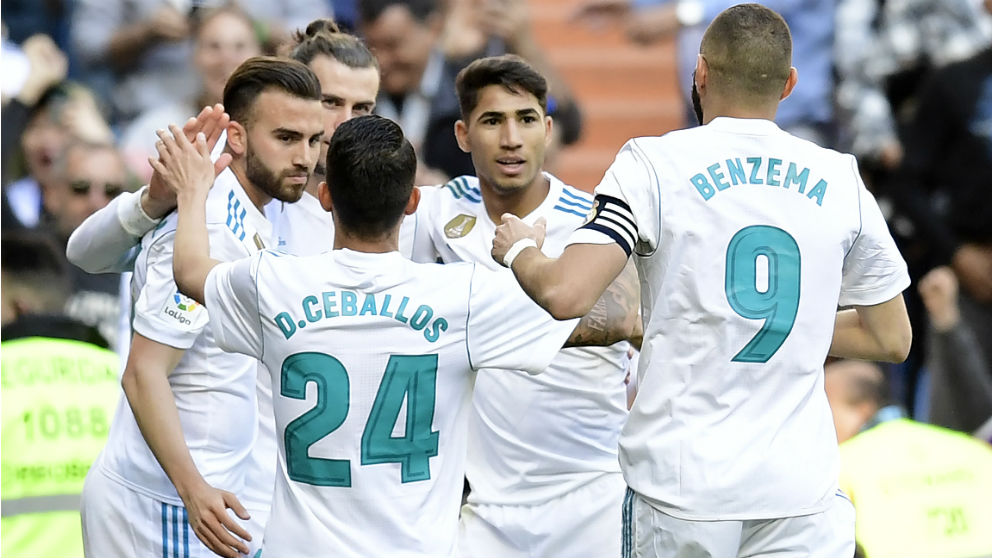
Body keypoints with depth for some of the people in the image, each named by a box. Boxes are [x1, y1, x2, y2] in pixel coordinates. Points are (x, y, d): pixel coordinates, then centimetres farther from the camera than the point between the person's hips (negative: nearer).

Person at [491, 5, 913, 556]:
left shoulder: (656, 164, -4)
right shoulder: (840, 179, 6)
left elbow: (565, 294, -15)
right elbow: (892, 339, 13)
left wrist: (521, 251, 7)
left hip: (681, 487, -2)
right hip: (801, 489, 2)